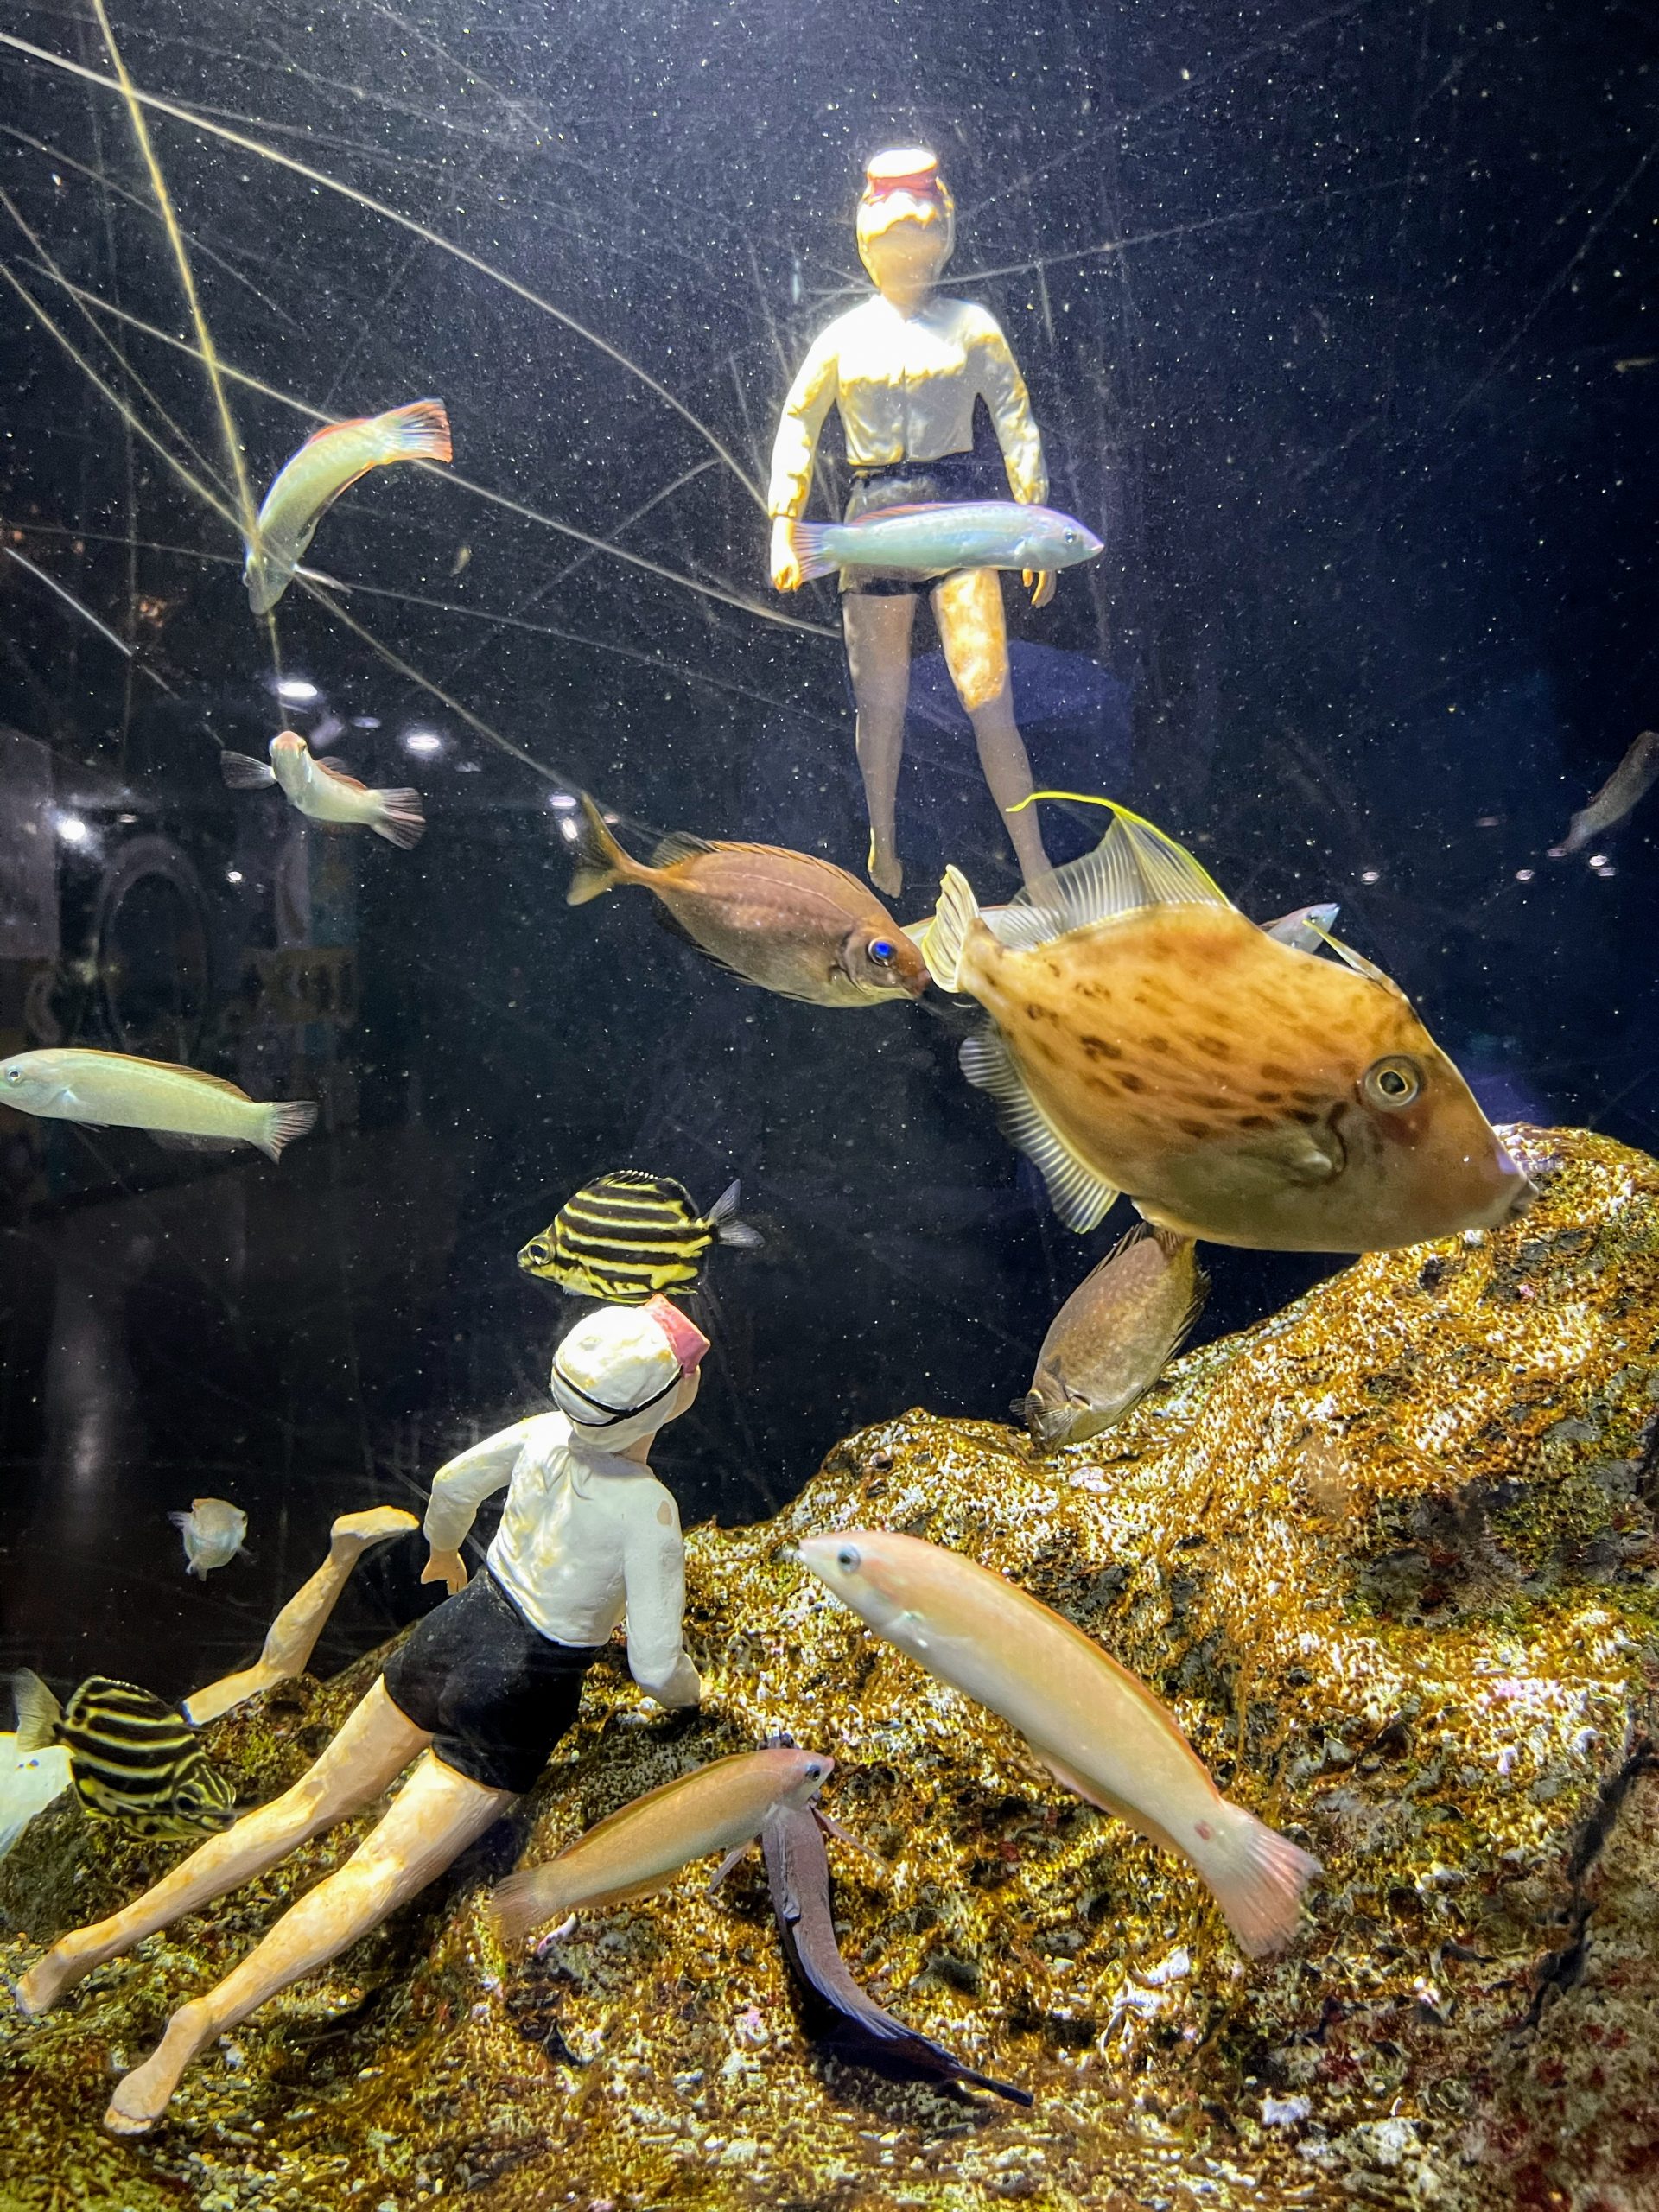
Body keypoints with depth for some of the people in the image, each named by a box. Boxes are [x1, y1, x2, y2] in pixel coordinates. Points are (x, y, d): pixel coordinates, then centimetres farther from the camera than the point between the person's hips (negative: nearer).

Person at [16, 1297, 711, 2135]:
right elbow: (654, 1665, -17)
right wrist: (684, 1690, 7)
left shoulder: (547, 1432, -7)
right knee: (382, 1872, -1)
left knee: (310, 1803, 15)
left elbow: (450, 1484, 12)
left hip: (448, 1633, 6)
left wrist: (446, 1554, 33)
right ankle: (208, 2016, -12)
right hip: (514, 1702, -6)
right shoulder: (648, 1511, -24)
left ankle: (104, 1936, 16)